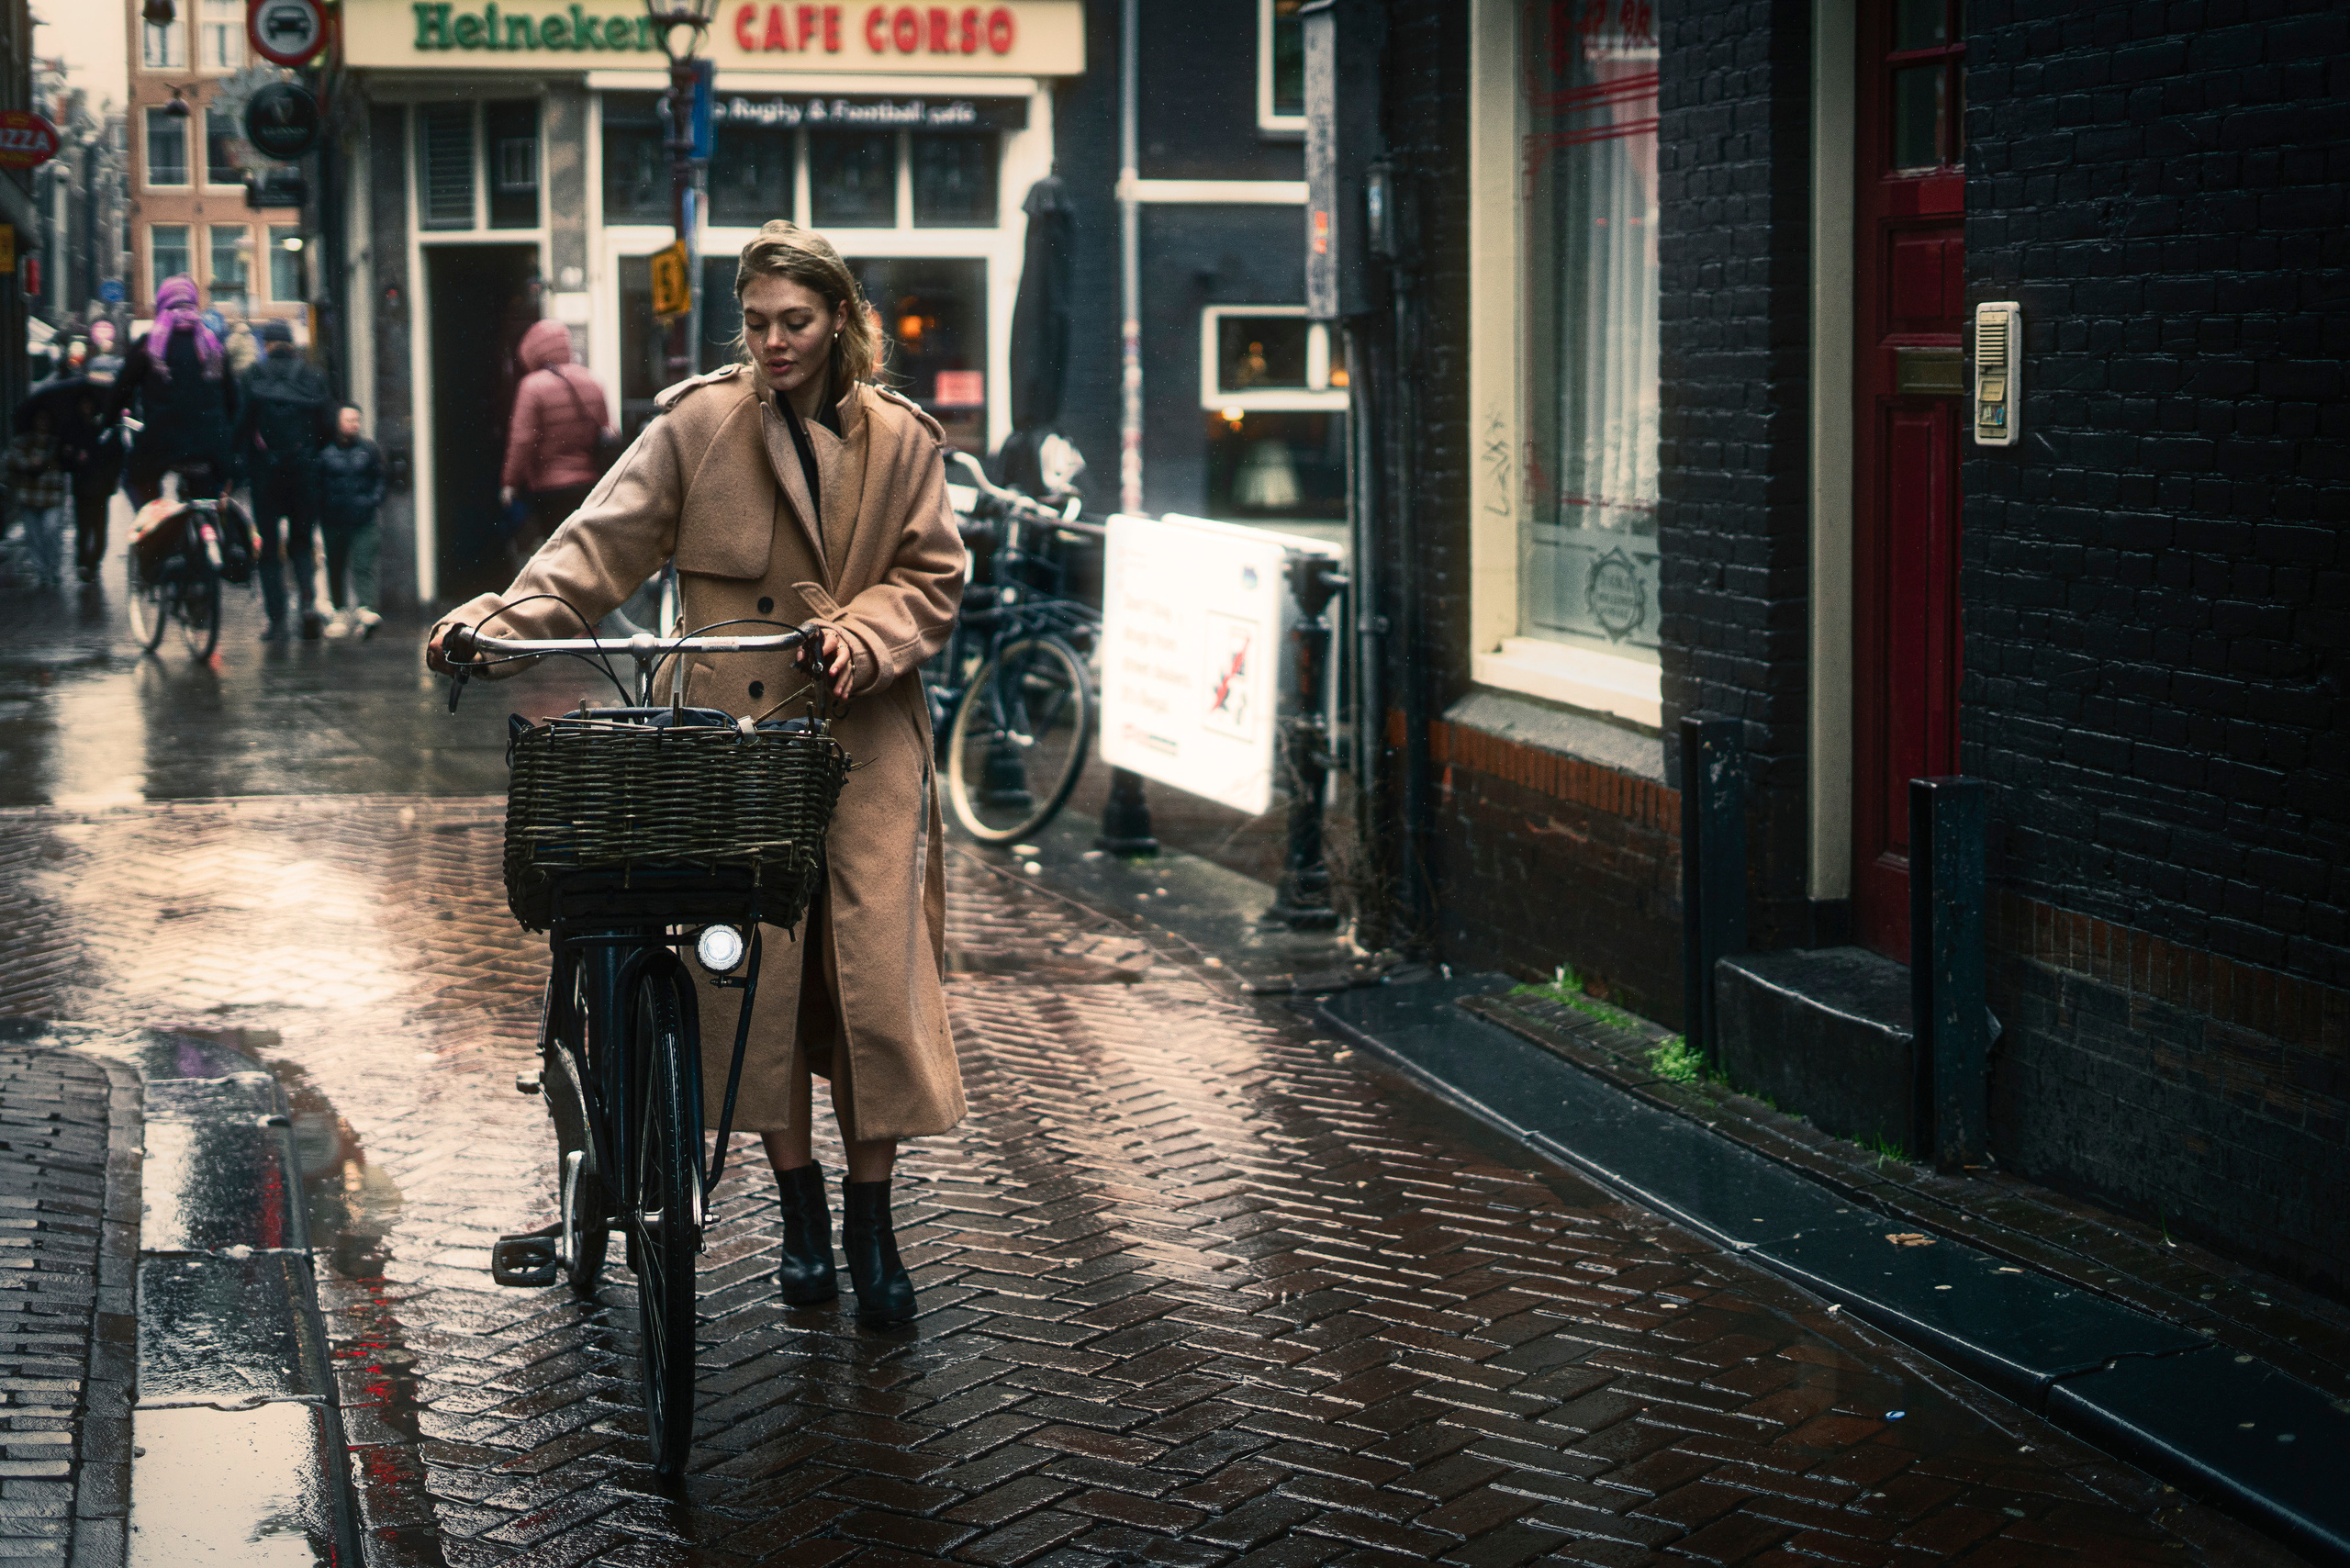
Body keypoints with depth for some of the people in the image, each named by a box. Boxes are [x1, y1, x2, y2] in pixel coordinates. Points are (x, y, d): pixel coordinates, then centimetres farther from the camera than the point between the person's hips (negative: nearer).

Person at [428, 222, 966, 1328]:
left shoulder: (900, 441, 6)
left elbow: (931, 581, 8)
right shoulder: (699, 424, 1)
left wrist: (864, 636, -12)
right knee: (753, 969, 0)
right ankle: (799, 1211, 17)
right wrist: (506, 618, -19)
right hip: (736, 734, -1)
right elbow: (603, 542, -4)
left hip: (865, 737, 1)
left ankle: (870, 1221, 12)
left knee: (878, 972, -3)